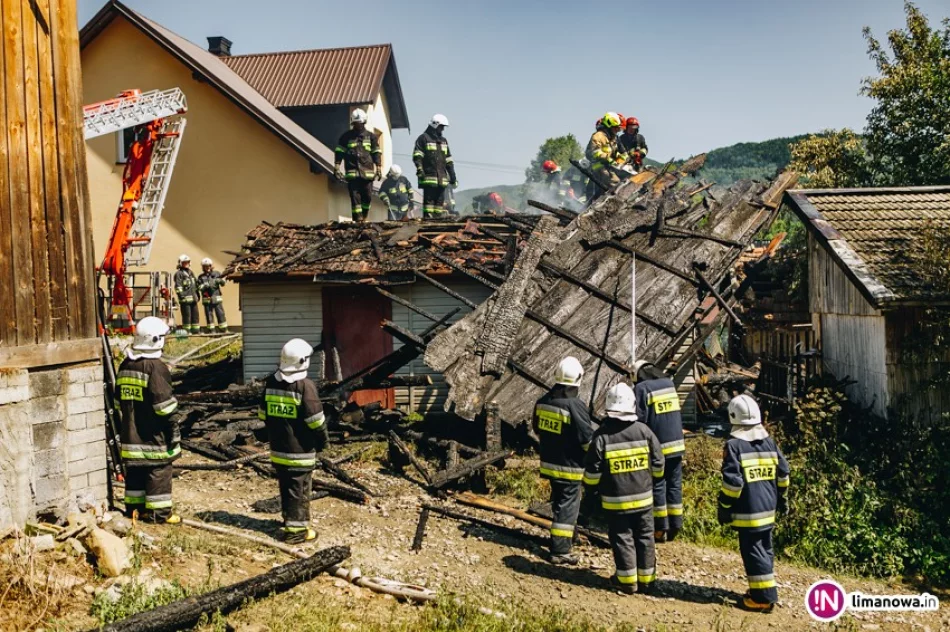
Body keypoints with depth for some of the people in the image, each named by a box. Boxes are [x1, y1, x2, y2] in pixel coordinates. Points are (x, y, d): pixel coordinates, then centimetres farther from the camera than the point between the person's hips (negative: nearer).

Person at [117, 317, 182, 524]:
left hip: (130, 431, 8)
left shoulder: (125, 366, 10)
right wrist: (173, 424, -11)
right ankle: (160, 512, 1)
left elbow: (119, 397, 18)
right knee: (159, 470, -1)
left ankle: (134, 507, 22)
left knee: (135, 468, 14)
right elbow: (164, 401, -18)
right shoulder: (156, 367, -16)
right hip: (153, 433, -8)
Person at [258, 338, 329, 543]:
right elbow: (315, 419, -16)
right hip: (300, 449, -7)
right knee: (299, 489, 2)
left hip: (278, 448, 7)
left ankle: (290, 521, 30)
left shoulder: (271, 382, 3)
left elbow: (263, 413, 12)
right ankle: (296, 530, 6)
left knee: (285, 487, 18)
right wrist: (323, 440, -1)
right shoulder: (305, 385, -18)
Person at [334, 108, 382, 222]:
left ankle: (364, 216, 20)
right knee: (355, 196, -5)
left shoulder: (371, 136, 10)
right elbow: (339, 152, 8)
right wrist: (337, 167, 1)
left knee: (368, 196, 0)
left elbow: (376, 153, 10)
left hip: (367, 171, 1)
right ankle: (357, 218, -4)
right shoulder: (346, 136, 8)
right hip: (352, 171, -1)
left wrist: (378, 168, 4)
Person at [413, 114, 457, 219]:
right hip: (429, 177, -6)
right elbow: (417, 156, -7)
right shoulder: (423, 138, 2)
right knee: (429, 199, -9)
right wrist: (419, 168, -22)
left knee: (440, 200, 5)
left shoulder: (444, 141, 23)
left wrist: (453, 177, 19)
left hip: (442, 178, 6)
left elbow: (449, 161, 23)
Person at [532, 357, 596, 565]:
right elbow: (588, 439, -20)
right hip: (569, 466, -7)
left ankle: (567, 537, 39)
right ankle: (560, 551, 4)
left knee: (559, 502, 22)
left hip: (549, 462, 7)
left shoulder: (542, 402, 0)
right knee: (567, 506, 1)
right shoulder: (575, 406, -23)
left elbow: (537, 429, 15)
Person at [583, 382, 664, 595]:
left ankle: (627, 581, 15)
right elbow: (658, 465, 2)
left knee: (622, 539, 9)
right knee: (645, 537, 14)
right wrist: (650, 479, 21)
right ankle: (646, 579, 22)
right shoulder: (644, 431, -6)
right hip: (643, 497, 3)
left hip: (615, 500, -2)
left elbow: (592, 471, -9)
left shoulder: (602, 435, -14)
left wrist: (589, 488, 9)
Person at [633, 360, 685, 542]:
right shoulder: (670, 383, 11)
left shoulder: (642, 388, -9)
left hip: (658, 445, -5)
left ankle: (661, 529, 6)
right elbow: (676, 412, 16)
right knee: (675, 484, 11)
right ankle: (674, 527, 15)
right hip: (677, 443, 5)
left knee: (658, 485, 3)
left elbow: (640, 418, -12)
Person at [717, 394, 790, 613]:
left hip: (747, 511, -7)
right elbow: (782, 473, 12)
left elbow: (732, 481, -18)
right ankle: (764, 590, 27)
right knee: (764, 550, 17)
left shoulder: (734, 445, -15)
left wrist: (724, 507, -9)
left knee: (753, 553, 0)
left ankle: (763, 597, 3)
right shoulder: (769, 442, 6)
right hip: (768, 509, 7)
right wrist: (782, 498, 25)